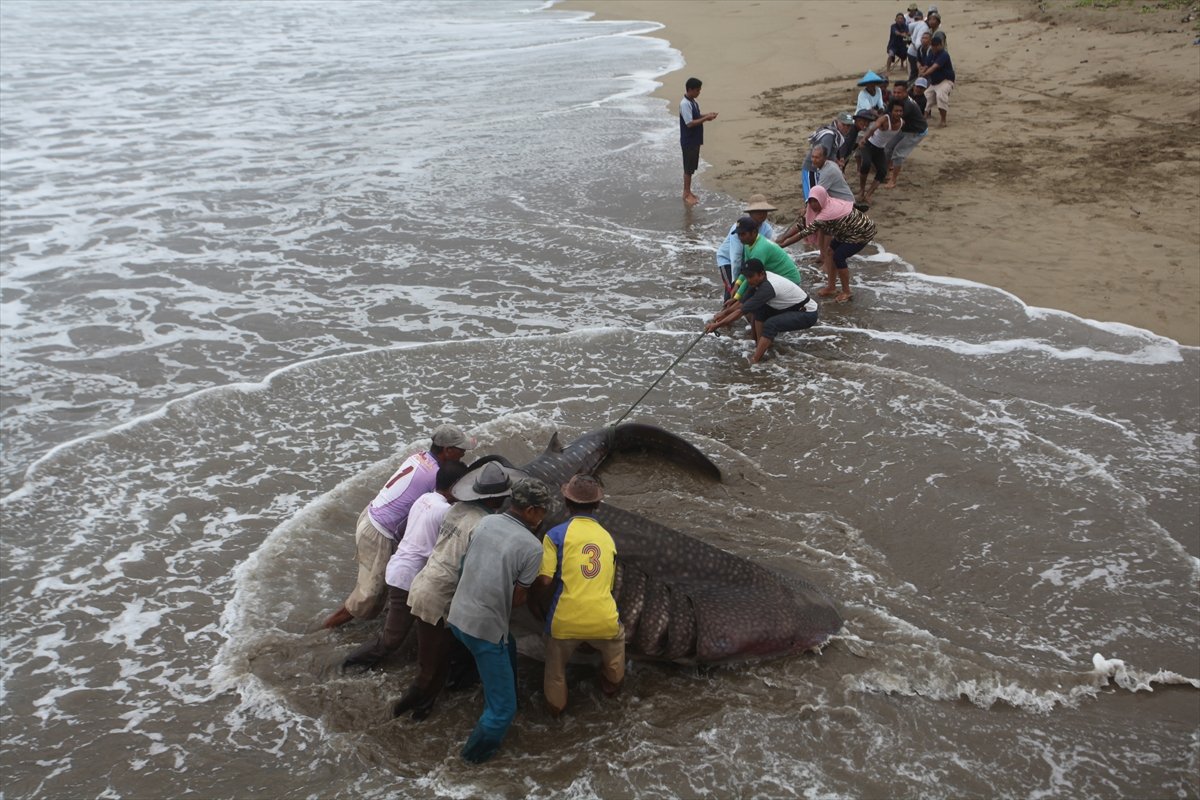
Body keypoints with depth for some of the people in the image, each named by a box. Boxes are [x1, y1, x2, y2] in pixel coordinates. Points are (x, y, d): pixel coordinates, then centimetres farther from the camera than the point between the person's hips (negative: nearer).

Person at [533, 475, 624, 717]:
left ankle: (556, 705, 47)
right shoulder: (607, 537, 11)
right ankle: (612, 684, 54)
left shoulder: (556, 534, -3)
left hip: (566, 622, -2)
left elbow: (544, 581, -9)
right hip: (604, 621, 3)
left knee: (556, 666, 28)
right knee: (616, 638, 38)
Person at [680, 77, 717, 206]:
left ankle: (688, 192, 25)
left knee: (692, 167, 15)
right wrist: (706, 118, -22)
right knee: (688, 168, 0)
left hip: (695, 140, 9)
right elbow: (690, 123, -26)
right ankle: (686, 194, 11)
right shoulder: (685, 104, -22)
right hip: (688, 142, -9)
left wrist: (706, 115, 3)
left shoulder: (693, 102, 8)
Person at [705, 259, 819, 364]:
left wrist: (717, 325, -27)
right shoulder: (760, 280, -7)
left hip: (808, 314, -9)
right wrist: (725, 312, -7)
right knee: (758, 309, -3)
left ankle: (754, 361, -30)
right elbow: (744, 302, 2)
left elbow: (741, 311, -30)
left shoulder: (767, 287, -32)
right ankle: (760, 346, -1)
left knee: (770, 324, -30)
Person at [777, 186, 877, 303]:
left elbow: (804, 232, -34)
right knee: (831, 250, 4)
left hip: (863, 232, -10)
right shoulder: (828, 203, -7)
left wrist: (781, 244, -32)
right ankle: (831, 286, 15)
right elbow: (804, 223, -1)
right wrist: (784, 238, -6)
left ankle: (847, 292, 0)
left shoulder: (826, 214, -35)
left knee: (838, 257, -15)